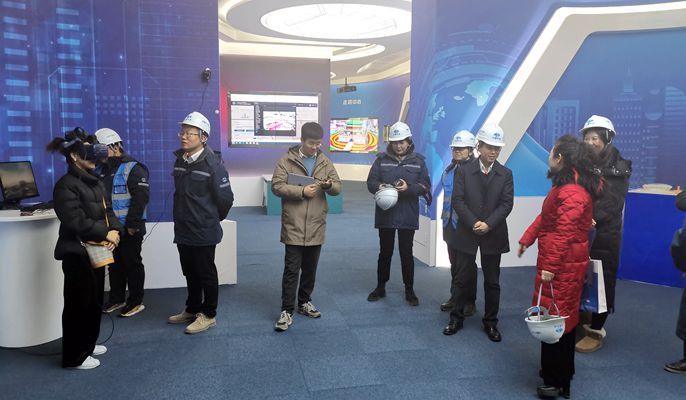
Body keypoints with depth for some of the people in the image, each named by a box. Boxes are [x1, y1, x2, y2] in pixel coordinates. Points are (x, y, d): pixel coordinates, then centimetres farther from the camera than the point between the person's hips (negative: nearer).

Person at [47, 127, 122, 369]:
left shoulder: (95, 182, 12)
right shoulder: (66, 185, -15)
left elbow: (107, 212, 11)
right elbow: (76, 222, -23)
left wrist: (115, 230, -8)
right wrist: (105, 233, -15)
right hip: (77, 253, -9)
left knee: (95, 300, 18)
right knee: (79, 303, 0)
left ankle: (88, 344, 34)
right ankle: (74, 356, 13)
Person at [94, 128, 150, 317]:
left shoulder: (133, 168, -13)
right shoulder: (100, 169, 11)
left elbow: (140, 198, -20)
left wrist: (132, 225, -22)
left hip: (128, 229, -7)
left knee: (132, 264, 3)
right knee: (114, 265, 16)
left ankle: (135, 302, 14)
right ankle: (116, 299, 29)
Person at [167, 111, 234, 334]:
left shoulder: (213, 163, -18)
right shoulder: (180, 160, 5)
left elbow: (225, 198, -14)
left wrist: (213, 219, 0)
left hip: (204, 232, -7)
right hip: (183, 230, 7)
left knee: (206, 274, 7)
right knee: (190, 273, 19)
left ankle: (208, 315, 21)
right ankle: (192, 309, 36)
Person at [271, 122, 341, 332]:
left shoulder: (325, 162, 8)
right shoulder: (287, 160, -4)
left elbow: (338, 186, 9)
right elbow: (276, 186, -10)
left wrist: (330, 185, -15)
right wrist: (301, 191, -19)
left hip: (316, 226, 4)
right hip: (293, 225, -4)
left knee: (310, 268, 15)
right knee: (291, 269, -3)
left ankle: (304, 302, 31)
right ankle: (287, 311, 5)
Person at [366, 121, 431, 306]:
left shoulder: (418, 161, 1)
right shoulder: (382, 159, 1)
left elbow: (426, 186, 0)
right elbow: (371, 181, 2)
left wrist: (409, 187, -19)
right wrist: (379, 186, -20)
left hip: (408, 216, 0)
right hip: (385, 214, 1)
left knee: (407, 254, 8)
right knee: (385, 252, 12)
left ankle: (409, 290, 22)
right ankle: (380, 287, 27)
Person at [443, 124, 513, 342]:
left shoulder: (505, 174, 3)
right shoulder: (464, 170, 0)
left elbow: (506, 204, -4)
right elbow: (458, 201, -6)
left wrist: (488, 224, -16)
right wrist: (473, 223, -17)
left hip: (493, 234, 1)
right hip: (467, 233, -1)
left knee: (492, 280, 9)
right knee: (463, 277, 7)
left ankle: (490, 322, 22)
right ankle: (457, 317, 22)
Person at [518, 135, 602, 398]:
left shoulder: (572, 193, -22)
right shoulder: (564, 186, 12)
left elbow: (564, 234, -25)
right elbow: (545, 217, 16)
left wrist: (550, 267, -24)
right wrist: (527, 239, 14)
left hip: (563, 266, -10)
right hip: (560, 263, 10)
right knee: (558, 317, 19)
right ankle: (556, 371, 33)